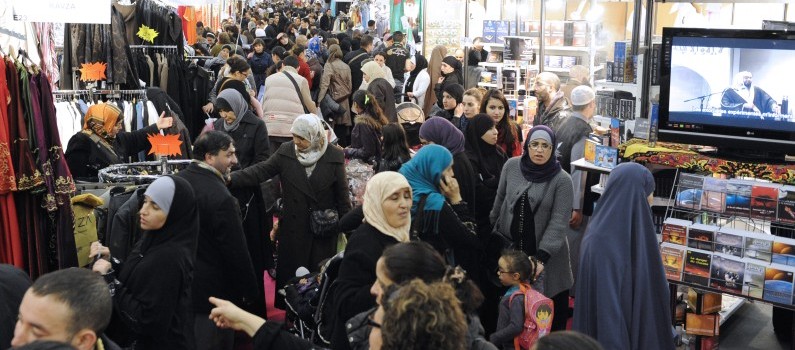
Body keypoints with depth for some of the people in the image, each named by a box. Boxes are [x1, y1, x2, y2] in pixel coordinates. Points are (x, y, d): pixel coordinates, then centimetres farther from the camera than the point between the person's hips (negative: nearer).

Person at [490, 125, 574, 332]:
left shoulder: (562, 180, -13)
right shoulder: (511, 166, -3)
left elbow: (559, 223, -17)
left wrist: (541, 257, -23)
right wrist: (494, 229, 15)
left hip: (546, 252, -2)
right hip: (509, 247, 3)